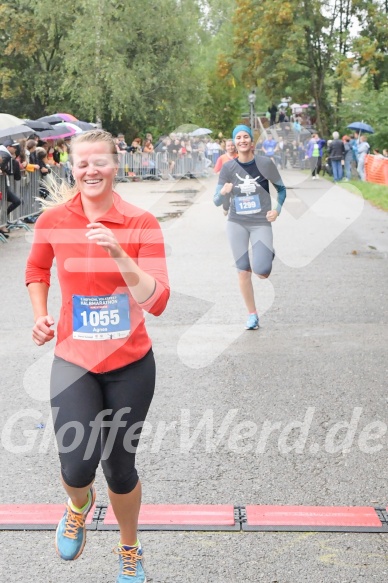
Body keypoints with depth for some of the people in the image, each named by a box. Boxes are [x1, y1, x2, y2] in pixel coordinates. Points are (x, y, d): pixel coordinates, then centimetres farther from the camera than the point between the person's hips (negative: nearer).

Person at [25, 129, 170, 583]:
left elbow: (157, 301, -19)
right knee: (77, 468, -15)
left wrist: (118, 253, -30)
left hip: (130, 363, 0)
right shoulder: (54, 218, -6)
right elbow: (36, 269, 16)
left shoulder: (141, 224, -11)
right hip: (74, 362, 1)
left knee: (120, 468, 11)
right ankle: (79, 507, 26)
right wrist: (40, 315, 2)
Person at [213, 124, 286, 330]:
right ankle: (252, 315, 20)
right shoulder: (228, 168, -5)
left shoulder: (265, 163, -8)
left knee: (261, 272, -15)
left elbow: (281, 188, 5)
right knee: (243, 272, 3)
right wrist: (223, 193, -27)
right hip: (236, 223, 2)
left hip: (261, 223, -2)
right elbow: (217, 202, -5)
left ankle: (268, 254, 21)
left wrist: (277, 209, -10)